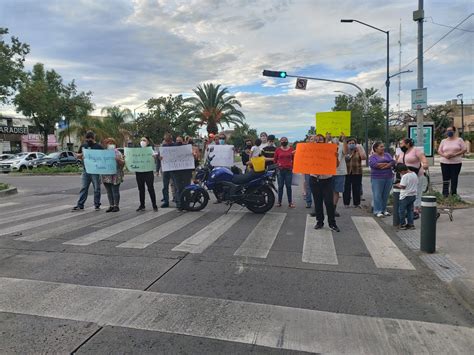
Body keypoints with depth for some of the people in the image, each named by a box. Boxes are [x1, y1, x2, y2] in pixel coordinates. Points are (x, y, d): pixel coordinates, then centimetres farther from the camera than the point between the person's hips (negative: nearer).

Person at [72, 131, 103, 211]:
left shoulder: (98, 147, -1)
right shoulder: (83, 146, 12)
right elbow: (78, 156, 19)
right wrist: (81, 155, -2)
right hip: (86, 170, 4)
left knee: (97, 188, 4)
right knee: (84, 188, 6)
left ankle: (97, 205, 13)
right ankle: (80, 205, 10)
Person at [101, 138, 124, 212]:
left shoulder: (117, 153, 1)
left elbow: (123, 162, -6)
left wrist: (119, 160, -24)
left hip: (115, 176, -5)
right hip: (106, 176, 5)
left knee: (115, 191, -2)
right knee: (109, 192, 8)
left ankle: (116, 206, 5)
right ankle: (111, 206, 15)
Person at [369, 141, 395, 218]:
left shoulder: (387, 155, 15)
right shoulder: (372, 157, 0)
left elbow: (393, 162, 0)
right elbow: (374, 164, -18)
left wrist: (382, 166, -16)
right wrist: (388, 164, -8)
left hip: (389, 178, 5)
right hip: (377, 178, -5)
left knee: (386, 195, 9)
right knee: (377, 195, -4)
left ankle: (384, 210, 20)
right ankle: (378, 211, 1)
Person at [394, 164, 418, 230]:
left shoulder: (405, 176, -20)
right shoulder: (414, 174, 7)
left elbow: (402, 186, -22)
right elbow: (416, 184, 15)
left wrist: (397, 185, -4)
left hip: (405, 196, -8)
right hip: (413, 195, 8)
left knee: (401, 210, 4)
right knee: (410, 210, 15)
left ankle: (402, 224, 9)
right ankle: (410, 224, 16)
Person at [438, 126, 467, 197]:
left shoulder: (459, 140, 4)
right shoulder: (443, 141, 11)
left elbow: (464, 150, -1)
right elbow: (439, 151, 9)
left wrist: (454, 154, -14)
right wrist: (445, 155, -12)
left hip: (456, 163, -2)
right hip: (445, 163, 2)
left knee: (454, 179, -1)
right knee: (445, 179, -1)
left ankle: (454, 194, 8)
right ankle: (445, 194, 1)